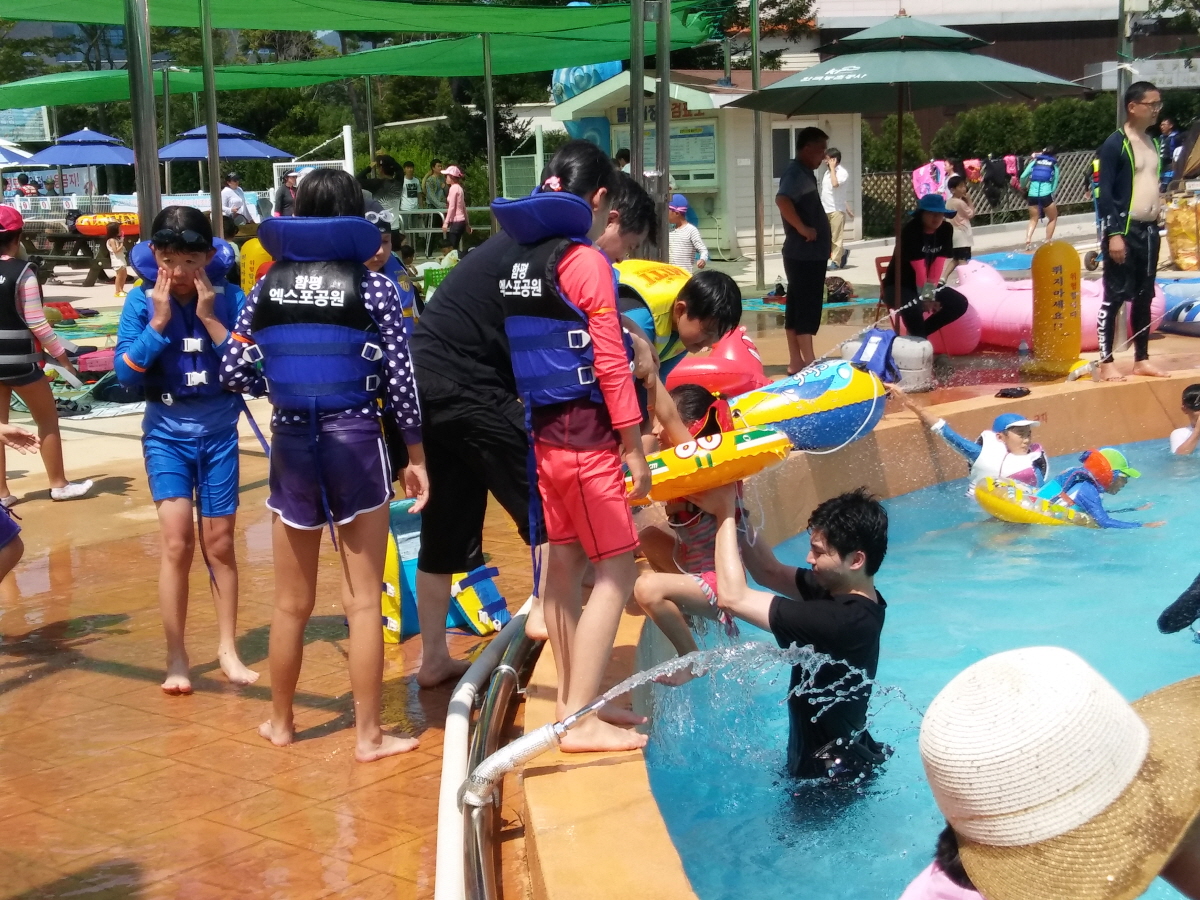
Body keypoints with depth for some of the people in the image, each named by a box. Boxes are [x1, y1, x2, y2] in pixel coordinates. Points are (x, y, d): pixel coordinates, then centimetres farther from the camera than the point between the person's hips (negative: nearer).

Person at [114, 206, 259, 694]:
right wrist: (159, 321, -19)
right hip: (167, 433, -1)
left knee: (219, 543, 9)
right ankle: (176, 658, 2)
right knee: (178, 540, -10)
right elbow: (126, 373, -12)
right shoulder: (141, 300, -8)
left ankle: (227, 649, 21)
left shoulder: (230, 298, -7)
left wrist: (210, 318, -20)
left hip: (220, 433, 1)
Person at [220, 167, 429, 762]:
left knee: (292, 601, 16)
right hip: (356, 441, -3)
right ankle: (368, 734, 10)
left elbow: (233, 371, 1)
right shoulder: (372, 287, -6)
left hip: (290, 442, 3)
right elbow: (400, 379, -7)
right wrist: (415, 454, 3)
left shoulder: (268, 285, 2)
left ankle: (280, 721, 30)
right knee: (363, 601, 4)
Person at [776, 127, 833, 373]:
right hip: (804, 253, -10)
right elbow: (782, 200, -34)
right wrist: (802, 228, -27)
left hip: (811, 253, 10)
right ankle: (809, 362, -7)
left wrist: (822, 235, 18)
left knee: (798, 306, 10)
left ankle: (796, 362, 14)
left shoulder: (805, 173, 16)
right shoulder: (796, 173, -15)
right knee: (807, 307, -8)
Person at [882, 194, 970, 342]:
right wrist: (924, 297, -22)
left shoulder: (946, 229, -4)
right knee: (913, 307, -38)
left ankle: (918, 334, -1)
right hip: (898, 285, -7)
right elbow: (919, 268, -23)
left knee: (960, 303, -9)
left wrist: (931, 293, -16)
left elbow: (938, 265, -9)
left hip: (928, 285, 7)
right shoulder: (911, 230, -23)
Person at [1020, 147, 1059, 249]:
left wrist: (1023, 188, 23)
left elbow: (1023, 177, 7)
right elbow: (1055, 183, 10)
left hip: (1032, 194, 2)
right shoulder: (1054, 164, 14)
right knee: (1053, 218, 20)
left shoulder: (1035, 161, 15)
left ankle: (1028, 240, 0)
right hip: (1045, 194, -2)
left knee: (1033, 219, 21)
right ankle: (1048, 242, 14)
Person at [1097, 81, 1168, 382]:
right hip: (1125, 231, -8)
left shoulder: (1153, 143, 13)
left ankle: (1141, 359, 17)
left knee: (1144, 296, 11)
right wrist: (1114, 234, -20)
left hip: (1149, 230, 8)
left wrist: (1157, 223, 15)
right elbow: (1104, 192, -15)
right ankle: (1106, 362, -1)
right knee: (1115, 296, -5)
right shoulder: (1115, 144, -11)